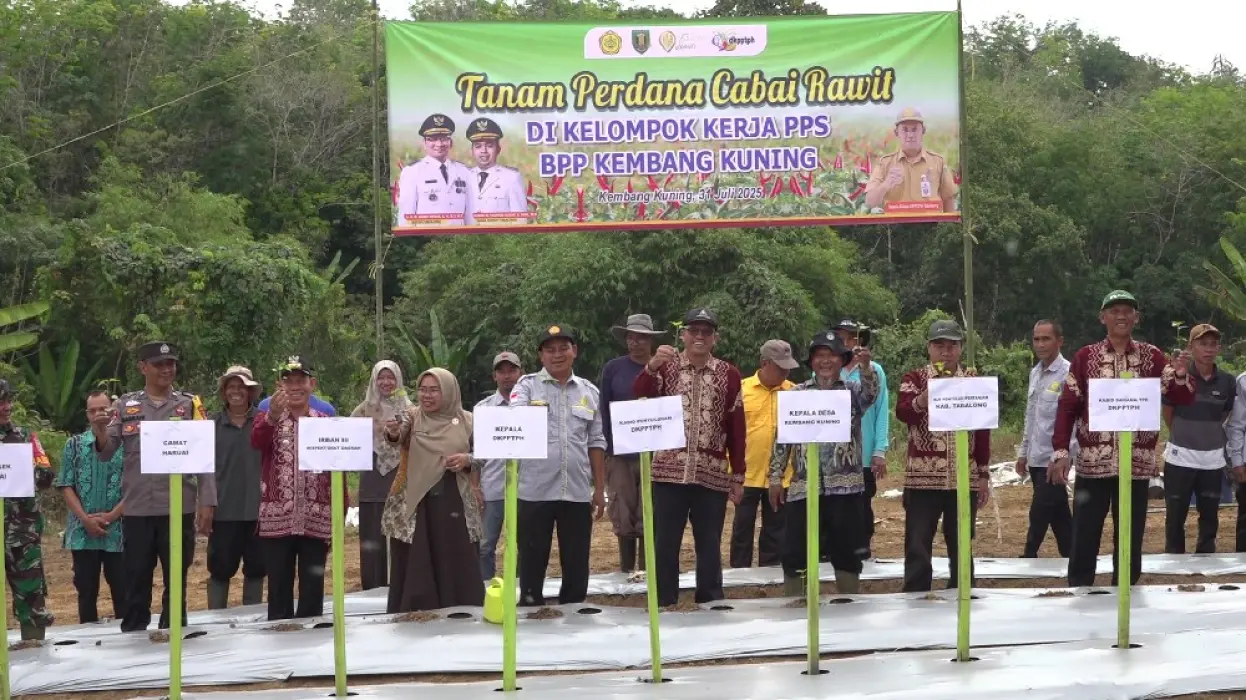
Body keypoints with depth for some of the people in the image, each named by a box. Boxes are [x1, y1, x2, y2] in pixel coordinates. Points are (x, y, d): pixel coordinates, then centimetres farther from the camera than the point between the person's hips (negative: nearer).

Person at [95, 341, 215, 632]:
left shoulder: (190, 404, 4)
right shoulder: (125, 405, 8)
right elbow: (106, 453, 4)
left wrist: (207, 502, -6)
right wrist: (100, 433, -18)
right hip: (136, 509, 1)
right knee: (136, 580, 6)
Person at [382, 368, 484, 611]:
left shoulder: (466, 421, 4)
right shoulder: (412, 416, 0)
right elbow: (398, 437, -20)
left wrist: (467, 460, -10)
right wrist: (393, 432, -43)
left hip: (453, 504, 1)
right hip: (414, 504, -1)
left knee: (456, 566, 4)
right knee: (413, 570, 1)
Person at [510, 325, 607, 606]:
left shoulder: (589, 391, 12)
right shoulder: (527, 386, 2)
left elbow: (596, 442, 14)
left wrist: (600, 489, 11)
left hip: (577, 492, 3)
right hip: (535, 491, -3)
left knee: (577, 563, 8)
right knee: (532, 561, 4)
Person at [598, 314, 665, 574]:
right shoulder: (613, 369, 4)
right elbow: (603, 412, 6)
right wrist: (603, 449, -1)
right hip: (620, 454, 1)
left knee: (649, 520, 0)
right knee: (623, 520, 2)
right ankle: (626, 572, 11)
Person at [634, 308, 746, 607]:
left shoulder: (728, 374, 7)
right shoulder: (665, 366, 7)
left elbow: (737, 427, 8)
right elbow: (638, 399, -11)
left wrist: (738, 475, 5)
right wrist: (652, 367, -28)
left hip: (712, 475, 0)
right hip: (668, 471, 0)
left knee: (709, 546, 5)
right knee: (665, 543, 1)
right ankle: (664, 606, 7)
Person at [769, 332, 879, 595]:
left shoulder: (853, 391, 8)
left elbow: (871, 394, -15)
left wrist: (866, 366, -33)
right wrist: (776, 476, 4)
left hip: (845, 486, -1)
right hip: (803, 486, 1)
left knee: (847, 552, 6)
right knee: (795, 553, 2)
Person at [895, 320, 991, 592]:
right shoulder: (914, 379, 3)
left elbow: (983, 431, 11)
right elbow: (902, 412, -16)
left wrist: (984, 475, 8)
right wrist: (925, 397, -35)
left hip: (964, 479, 2)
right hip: (923, 478, -2)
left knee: (961, 546, 8)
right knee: (918, 547, -4)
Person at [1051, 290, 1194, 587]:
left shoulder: (1152, 356, 5)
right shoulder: (1085, 357, 3)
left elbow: (1181, 399, 0)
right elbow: (1067, 406, 2)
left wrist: (1181, 374, -22)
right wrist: (1061, 452, -7)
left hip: (1137, 463, 1)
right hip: (1092, 462, -1)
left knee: (1130, 539, 7)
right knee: (1084, 538, 2)